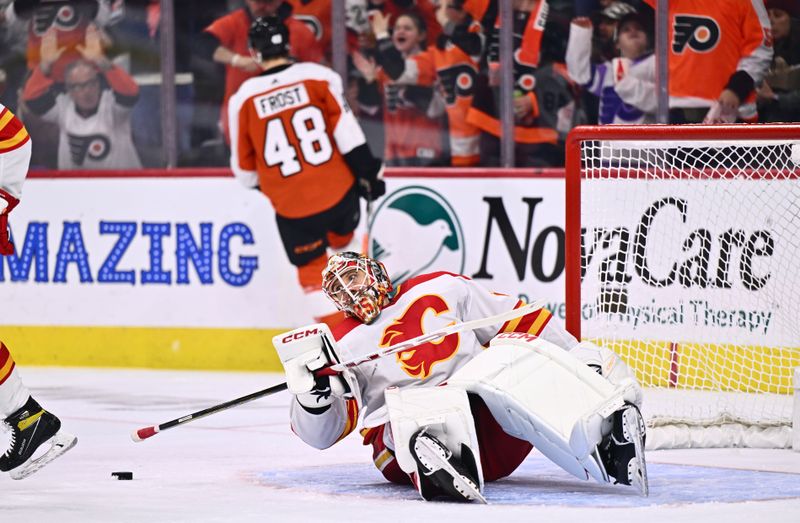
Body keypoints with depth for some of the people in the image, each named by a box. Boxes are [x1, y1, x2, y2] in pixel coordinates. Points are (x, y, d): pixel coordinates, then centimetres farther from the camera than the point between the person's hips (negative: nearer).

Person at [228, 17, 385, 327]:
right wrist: (369, 173, 1)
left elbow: (244, 167, 6)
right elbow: (347, 131, -9)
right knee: (345, 244, 30)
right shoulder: (318, 77, -6)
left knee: (312, 269, 13)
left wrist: (264, 186, 26)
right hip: (339, 192, 0)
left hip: (291, 206, 0)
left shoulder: (243, 99, -3)